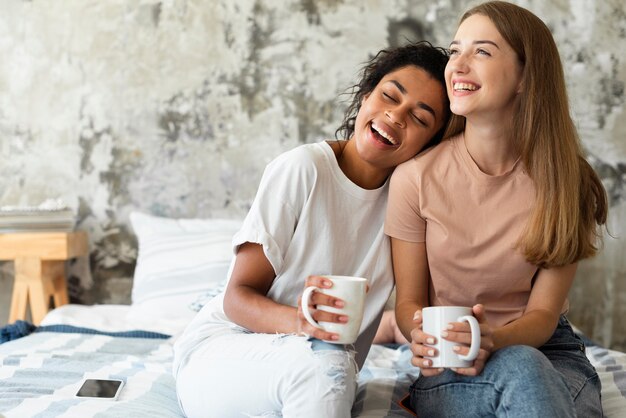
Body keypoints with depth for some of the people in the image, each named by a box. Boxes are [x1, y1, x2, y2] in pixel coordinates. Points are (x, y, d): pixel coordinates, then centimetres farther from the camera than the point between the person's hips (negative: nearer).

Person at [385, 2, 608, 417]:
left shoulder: (567, 182, -7)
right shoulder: (415, 176, -9)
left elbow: (543, 313, -6)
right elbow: (409, 300, 0)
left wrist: (493, 340, -29)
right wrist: (423, 336, -25)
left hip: (547, 351, 1)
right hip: (450, 371, -1)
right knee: (520, 369, -35)